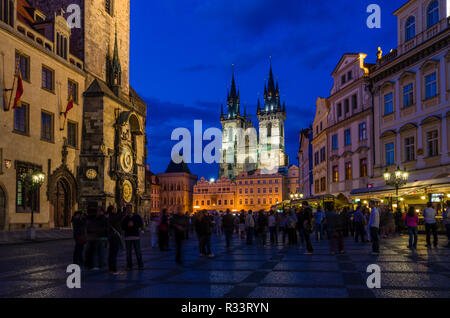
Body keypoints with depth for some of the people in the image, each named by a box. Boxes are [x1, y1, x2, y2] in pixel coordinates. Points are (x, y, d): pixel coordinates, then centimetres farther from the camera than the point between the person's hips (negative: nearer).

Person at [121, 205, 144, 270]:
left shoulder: (137, 216, 7)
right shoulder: (125, 218, 10)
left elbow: (141, 224, 0)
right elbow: (122, 227, 5)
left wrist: (133, 224, -12)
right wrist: (127, 225, -12)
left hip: (136, 236, -1)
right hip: (127, 237, 1)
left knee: (138, 251, -3)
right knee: (128, 252, -1)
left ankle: (140, 265, 6)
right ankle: (129, 266, 6)